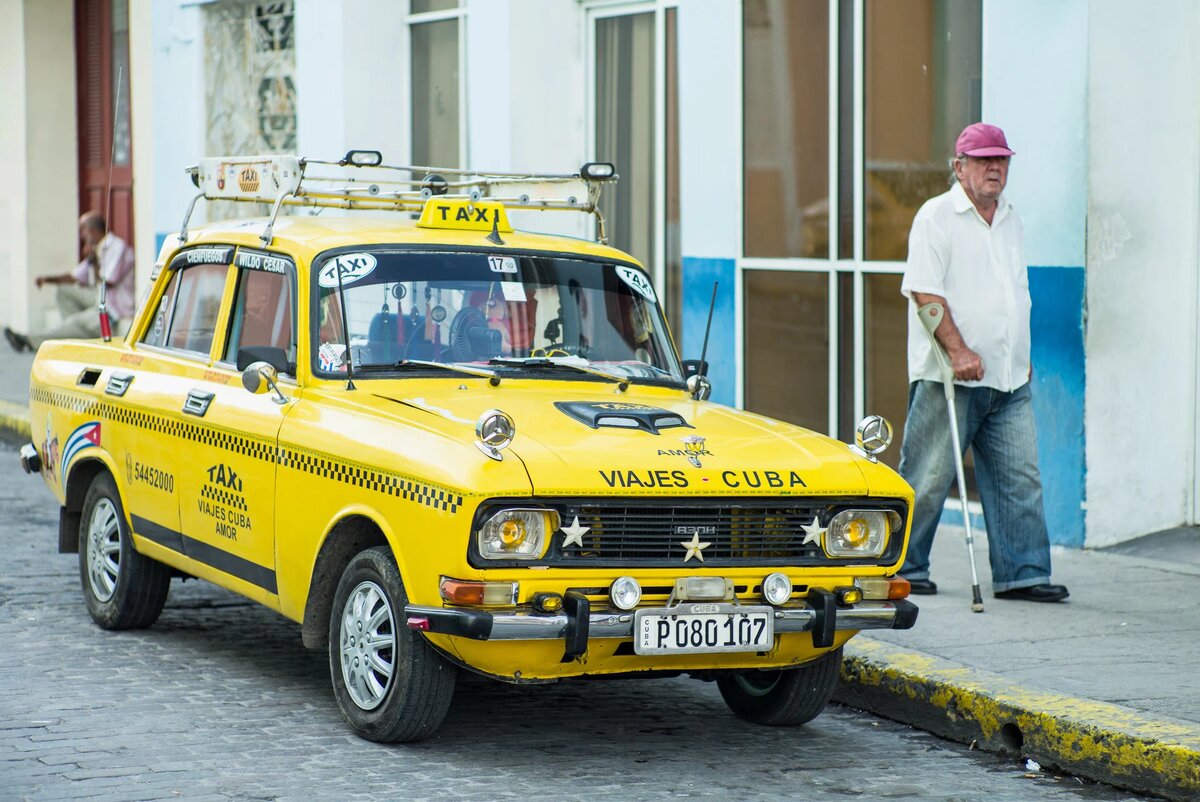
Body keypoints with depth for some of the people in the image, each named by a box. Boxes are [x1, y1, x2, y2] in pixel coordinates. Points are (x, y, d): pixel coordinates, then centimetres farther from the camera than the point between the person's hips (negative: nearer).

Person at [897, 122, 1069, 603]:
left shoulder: (1010, 220, 17)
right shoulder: (937, 215, -5)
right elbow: (924, 290, -13)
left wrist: (1024, 358, 19)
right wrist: (957, 350, -20)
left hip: (1010, 382, 7)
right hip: (948, 379, -7)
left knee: (1020, 478, 2)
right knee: (927, 478, -2)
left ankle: (1021, 574, 5)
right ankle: (903, 568, 10)